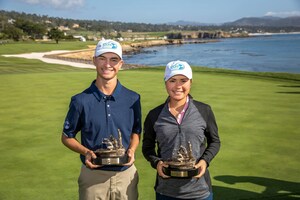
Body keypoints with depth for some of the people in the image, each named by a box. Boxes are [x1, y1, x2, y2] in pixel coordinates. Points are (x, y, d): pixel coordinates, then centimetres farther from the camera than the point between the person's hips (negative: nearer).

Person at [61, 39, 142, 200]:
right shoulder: (80, 101, -7)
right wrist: (86, 152, -15)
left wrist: (132, 150, -9)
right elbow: (67, 137, 2)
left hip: (126, 174, 2)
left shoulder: (133, 99, -2)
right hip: (93, 176, -1)